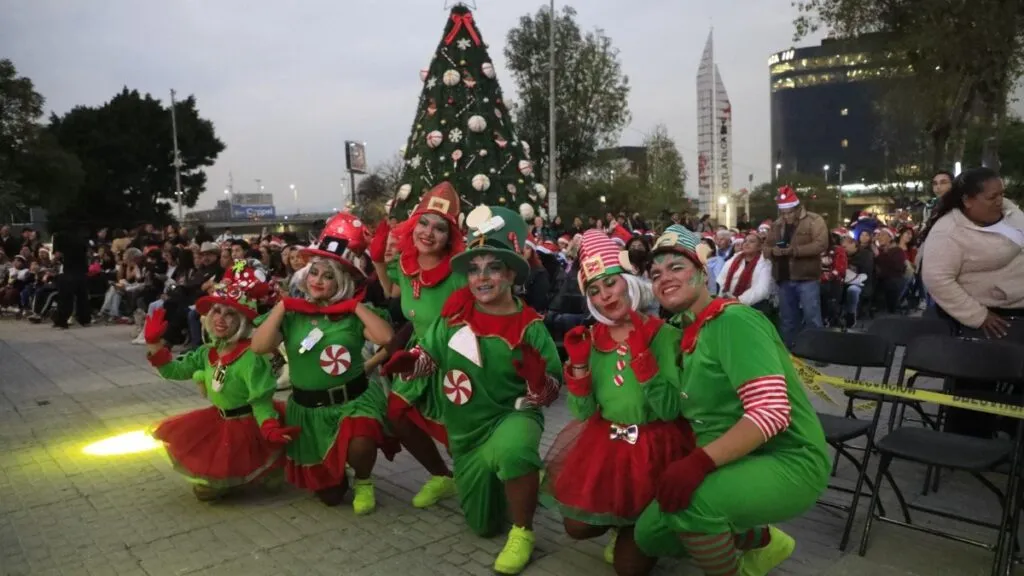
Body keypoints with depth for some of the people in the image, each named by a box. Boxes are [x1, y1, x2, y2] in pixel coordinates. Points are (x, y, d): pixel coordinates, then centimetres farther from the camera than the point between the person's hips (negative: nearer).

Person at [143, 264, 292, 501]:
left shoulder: (250, 358, -26)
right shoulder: (206, 352, -1)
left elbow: (261, 402, -25)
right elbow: (174, 370, 2)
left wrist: (271, 431, -41)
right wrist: (154, 343, -8)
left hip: (246, 426, -8)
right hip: (219, 421, 8)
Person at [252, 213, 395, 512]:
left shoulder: (351, 316, -6)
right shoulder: (291, 315, -3)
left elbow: (386, 336, -23)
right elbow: (259, 346, -17)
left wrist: (356, 305, -16)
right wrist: (282, 305, -14)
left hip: (354, 399, -2)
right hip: (308, 408, 2)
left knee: (360, 445, -36)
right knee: (329, 494, 6)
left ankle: (363, 481, 1)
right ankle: (340, 477, 45)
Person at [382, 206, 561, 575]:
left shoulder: (529, 327, -16)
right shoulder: (456, 309, -8)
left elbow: (550, 393, -14)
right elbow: (431, 353, 5)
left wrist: (536, 379, -36)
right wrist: (409, 361, -17)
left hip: (512, 417, -4)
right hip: (465, 430, 4)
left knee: (512, 449, -43)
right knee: (483, 525, 17)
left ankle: (523, 533, -15)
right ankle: (522, 479, 48)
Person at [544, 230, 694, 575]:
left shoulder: (665, 335, -14)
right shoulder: (591, 339, -2)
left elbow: (669, 410, -22)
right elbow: (582, 412, -3)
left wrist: (641, 353, -29)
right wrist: (578, 363, -18)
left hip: (655, 448, -4)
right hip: (605, 444, 4)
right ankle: (620, 522, 31)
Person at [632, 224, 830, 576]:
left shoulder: (734, 321, -18)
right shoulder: (689, 335, 9)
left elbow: (773, 411, -28)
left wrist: (700, 461, -37)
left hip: (786, 462, -9)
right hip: (733, 464, 9)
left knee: (687, 502, -35)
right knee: (650, 534, 10)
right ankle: (763, 541, 25)